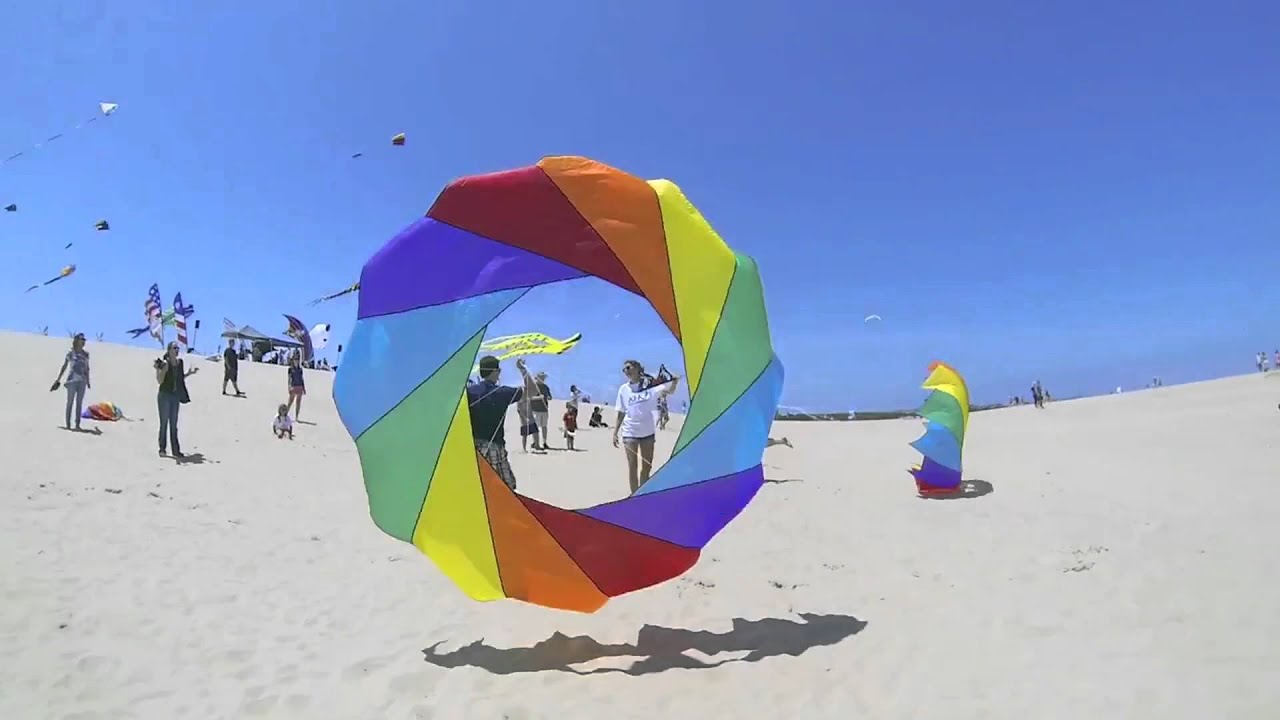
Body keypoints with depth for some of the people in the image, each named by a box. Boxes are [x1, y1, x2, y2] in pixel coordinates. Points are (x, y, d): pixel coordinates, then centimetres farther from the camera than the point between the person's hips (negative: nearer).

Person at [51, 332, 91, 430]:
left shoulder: (86, 354, 10)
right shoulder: (70, 353, -1)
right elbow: (64, 367, 2)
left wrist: (88, 381, 14)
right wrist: (58, 380, 1)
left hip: (82, 381, 3)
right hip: (72, 380, -3)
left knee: (79, 403, 3)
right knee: (70, 402, -1)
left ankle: (77, 424, 7)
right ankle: (68, 424, 3)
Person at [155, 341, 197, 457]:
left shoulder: (180, 362, 5)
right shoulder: (165, 363, -14)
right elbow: (159, 381, -16)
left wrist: (189, 373, 10)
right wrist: (158, 370, -29)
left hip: (175, 396, 6)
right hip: (164, 396, -6)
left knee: (174, 424, 9)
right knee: (164, 423, 2)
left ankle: (176, 450, 13)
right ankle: (162, 449, 14)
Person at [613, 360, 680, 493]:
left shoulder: (649, 384, -2)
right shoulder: (623, 389, 2)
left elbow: (669, 390, -10)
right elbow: (621, 413, 6)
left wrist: (675, 381, -31)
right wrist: (615, 433, 2)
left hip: (647, 431, 1)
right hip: (630, 432, 0)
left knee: (647, 466, 10)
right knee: (633, 466, 1)